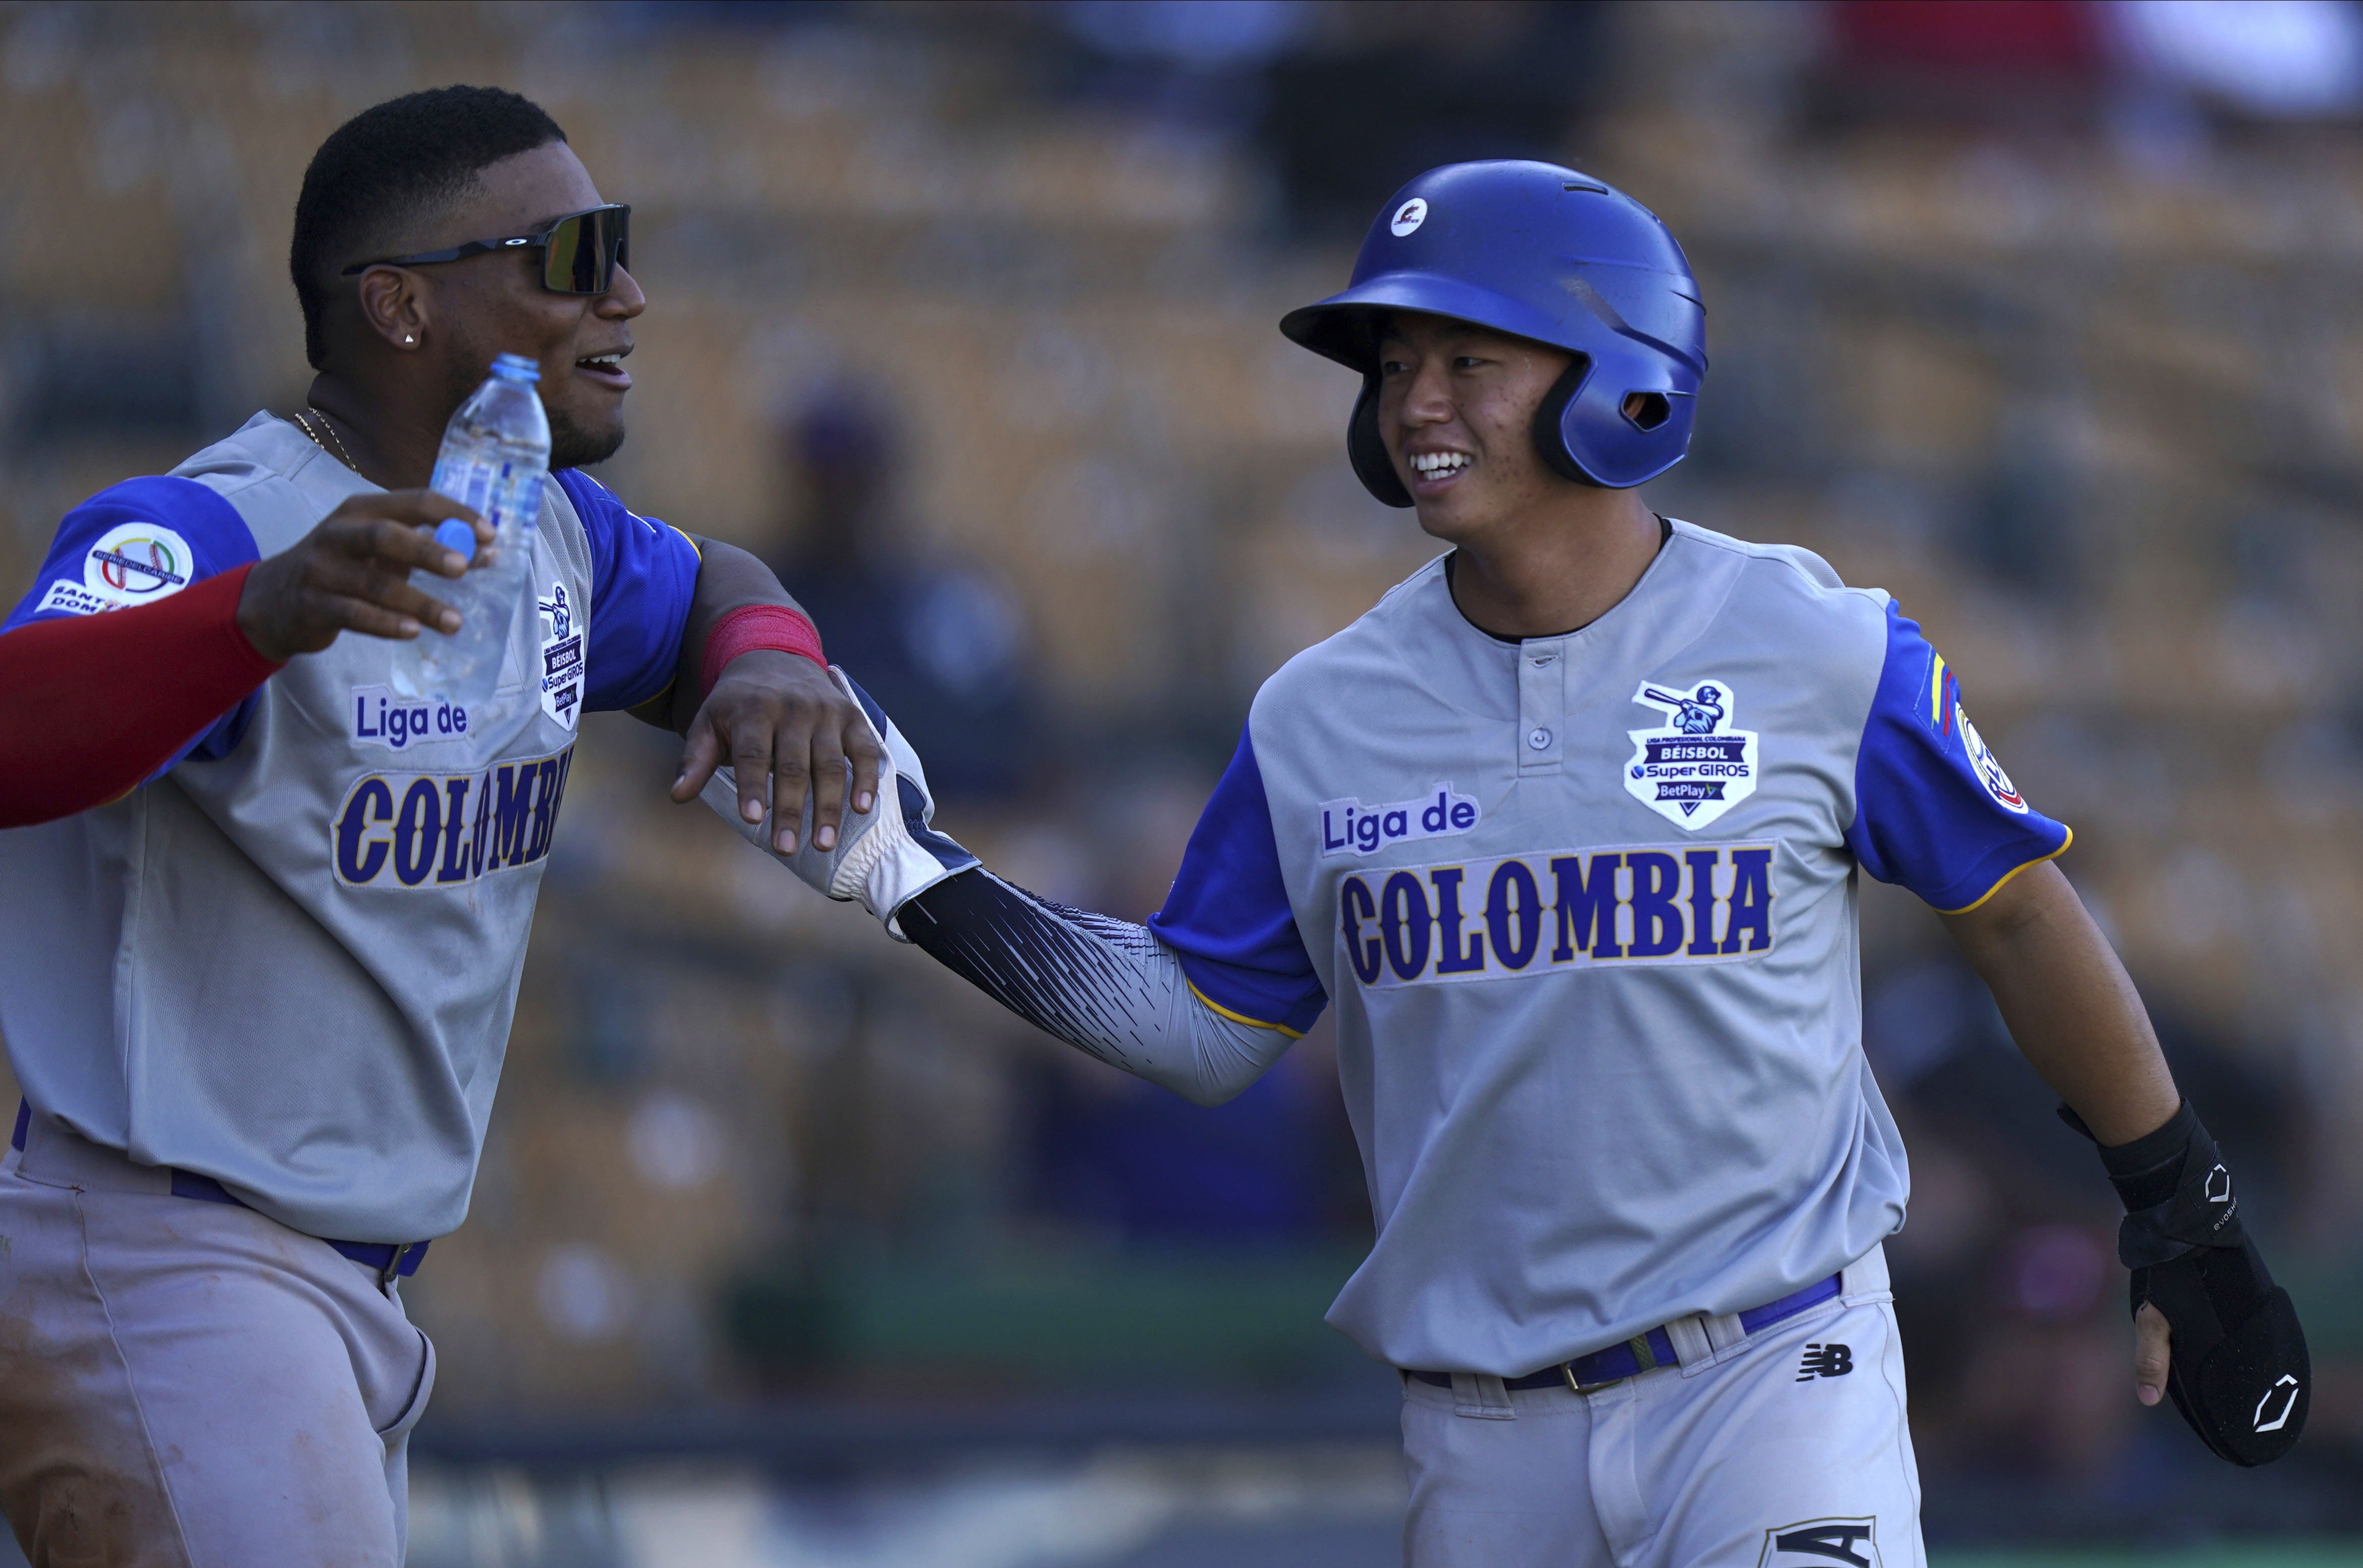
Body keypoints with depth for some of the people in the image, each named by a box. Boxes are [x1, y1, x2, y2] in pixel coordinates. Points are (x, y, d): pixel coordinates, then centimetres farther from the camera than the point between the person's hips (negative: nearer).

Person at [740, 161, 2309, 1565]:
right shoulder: (1320, 719, 4)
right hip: (1486, 1432, 4)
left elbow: (2016, 915, 5)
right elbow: (1206, 1028, 10)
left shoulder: (1824, 658, -5)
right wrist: (928, 886, 0)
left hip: (1773, 1382, -4)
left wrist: (2184, 1221, 8)